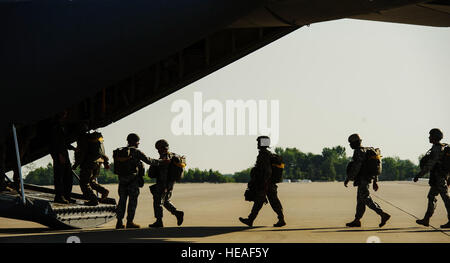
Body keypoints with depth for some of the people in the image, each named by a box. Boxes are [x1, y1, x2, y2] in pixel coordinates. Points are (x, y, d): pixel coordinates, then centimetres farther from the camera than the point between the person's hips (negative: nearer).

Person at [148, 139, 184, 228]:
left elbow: (164, 173, -23)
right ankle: (178, 213, 1)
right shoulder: (172, 156, 12)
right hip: (170, 184, 9)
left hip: (163, 184, -9)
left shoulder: (164, 158, -17)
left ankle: (159, 221, 1)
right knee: (166, 202, 17)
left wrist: (164, 186, -26)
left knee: (158, 202, -1)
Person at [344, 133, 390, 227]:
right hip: (366, 180, 10)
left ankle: (383, 215, -18)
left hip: (362, 180, -10)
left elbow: (355, 168, -22)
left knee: (366, 200, -11)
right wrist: (375, 181, 20)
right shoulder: (366, 151, 17)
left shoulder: (358, 152, -14)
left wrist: (348, 179, -16)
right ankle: (357, 220, 16)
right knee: (360, 200, 12)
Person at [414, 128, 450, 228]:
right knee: (431, 196, 14)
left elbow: (429, 165, -20)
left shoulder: (436, 149, -16)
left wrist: (419, 175, -16)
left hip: (438, 178, -10)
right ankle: (426, 220, 19)